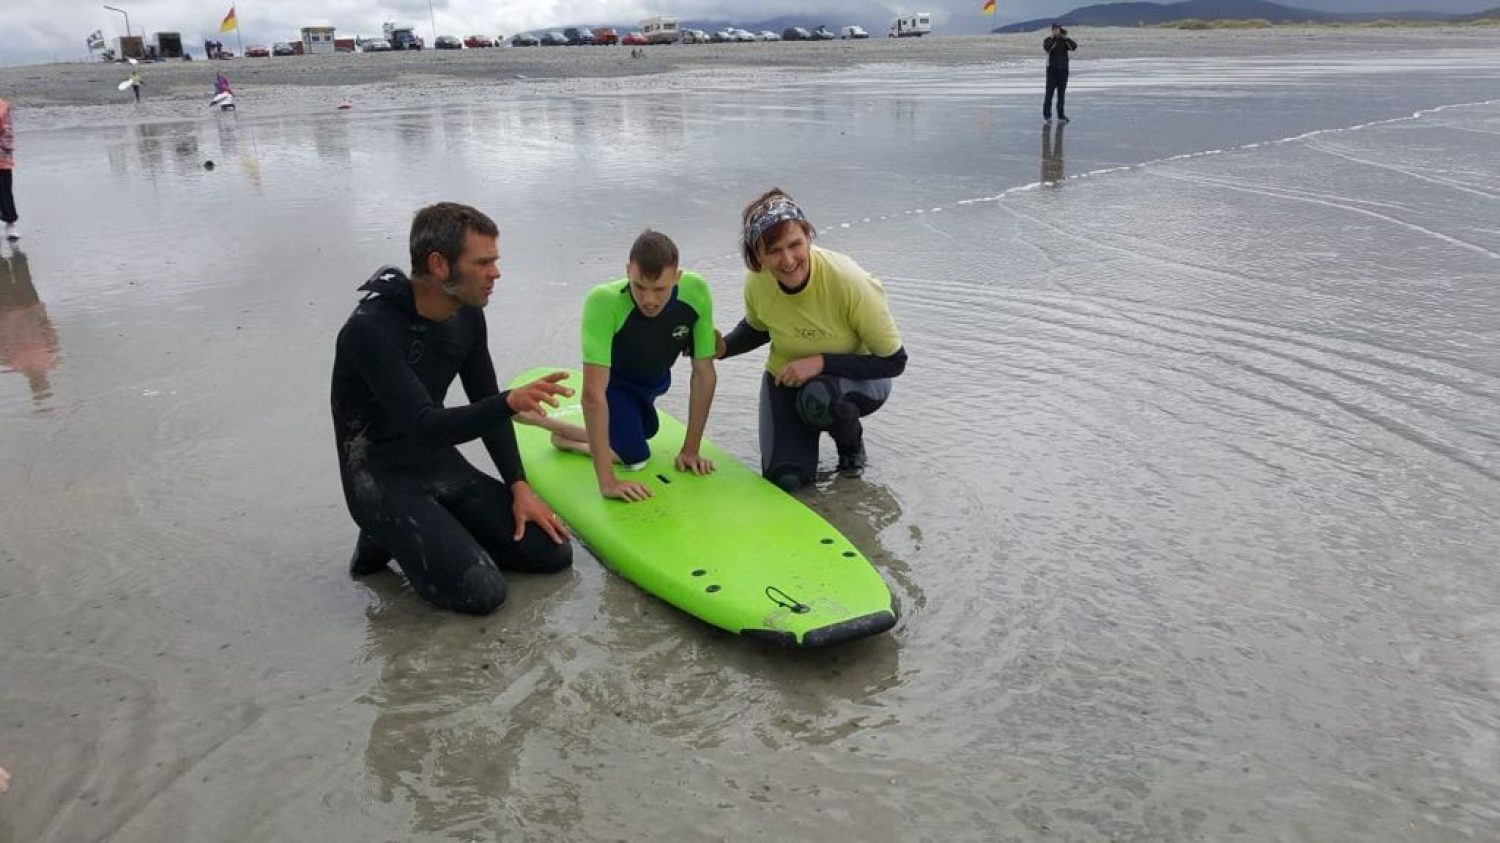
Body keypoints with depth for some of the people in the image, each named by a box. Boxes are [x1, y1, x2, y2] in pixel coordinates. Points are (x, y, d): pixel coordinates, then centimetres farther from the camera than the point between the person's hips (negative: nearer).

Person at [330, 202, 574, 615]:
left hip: (442, 464, 7)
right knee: (482, 591, -21)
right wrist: (510, 402, -48)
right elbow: (424, 426, -32)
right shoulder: (372, 329, -26)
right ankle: (386, 538, 3)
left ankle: (438, 529, 13)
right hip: (383, 480, -7)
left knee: (552, 551, -1)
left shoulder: (467, 314, -2)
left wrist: (519, 485, -1)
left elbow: (485, 405, 7)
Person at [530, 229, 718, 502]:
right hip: (613, 380, -5)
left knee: (646, 431, 25)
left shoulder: (696, 293, -33)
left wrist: (690, 449, -19)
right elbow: (593, 393, -45)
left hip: (655, 380, 5)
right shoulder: (603, 302, -45)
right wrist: (607, 481, -45)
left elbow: (704, 373, -21)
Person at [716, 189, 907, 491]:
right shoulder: (757, 283, -18)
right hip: (785, 378, 3)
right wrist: (723, 347, -14)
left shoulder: (849, 282, -31)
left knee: (817, 397, -38)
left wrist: (821, 362, -31)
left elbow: (894, 361, -23)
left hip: (860, 379, -3)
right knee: (785, 478, -14)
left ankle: (852, 442, -2)